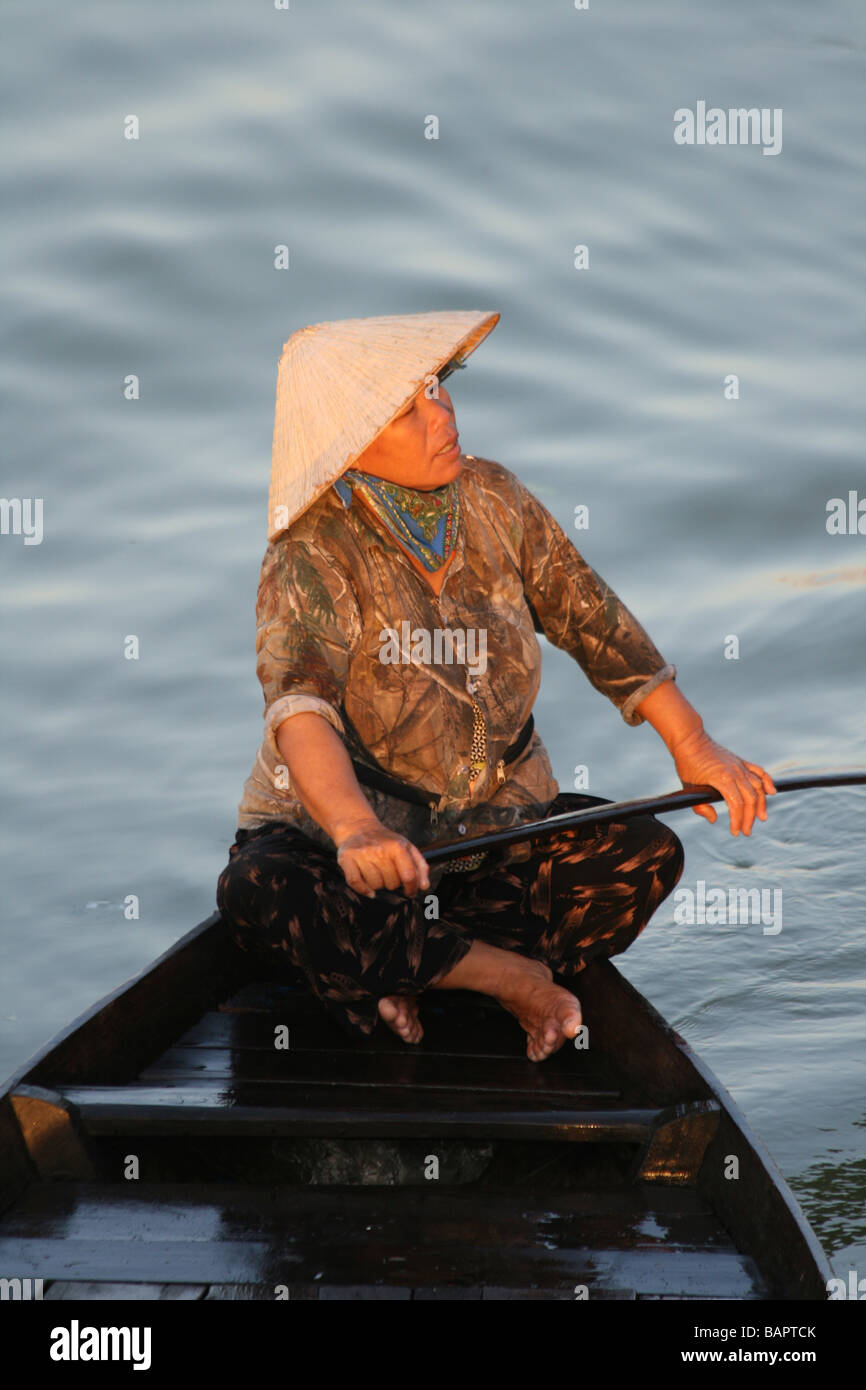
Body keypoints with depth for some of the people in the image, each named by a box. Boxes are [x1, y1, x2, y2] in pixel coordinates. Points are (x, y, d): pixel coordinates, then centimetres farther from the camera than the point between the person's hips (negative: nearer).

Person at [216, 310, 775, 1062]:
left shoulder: (496, 503, -3)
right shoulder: (312, 555, -19)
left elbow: (595, 621, 6)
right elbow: (300, 706, -37)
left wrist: (694, 746, -1)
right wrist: (355, 828, -55)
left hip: (497, 823, 4)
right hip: (328, 824, -4)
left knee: (646, 854, -18)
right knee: (259, 894, -35)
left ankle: (396, 977, -15)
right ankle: (519, 978, -21)